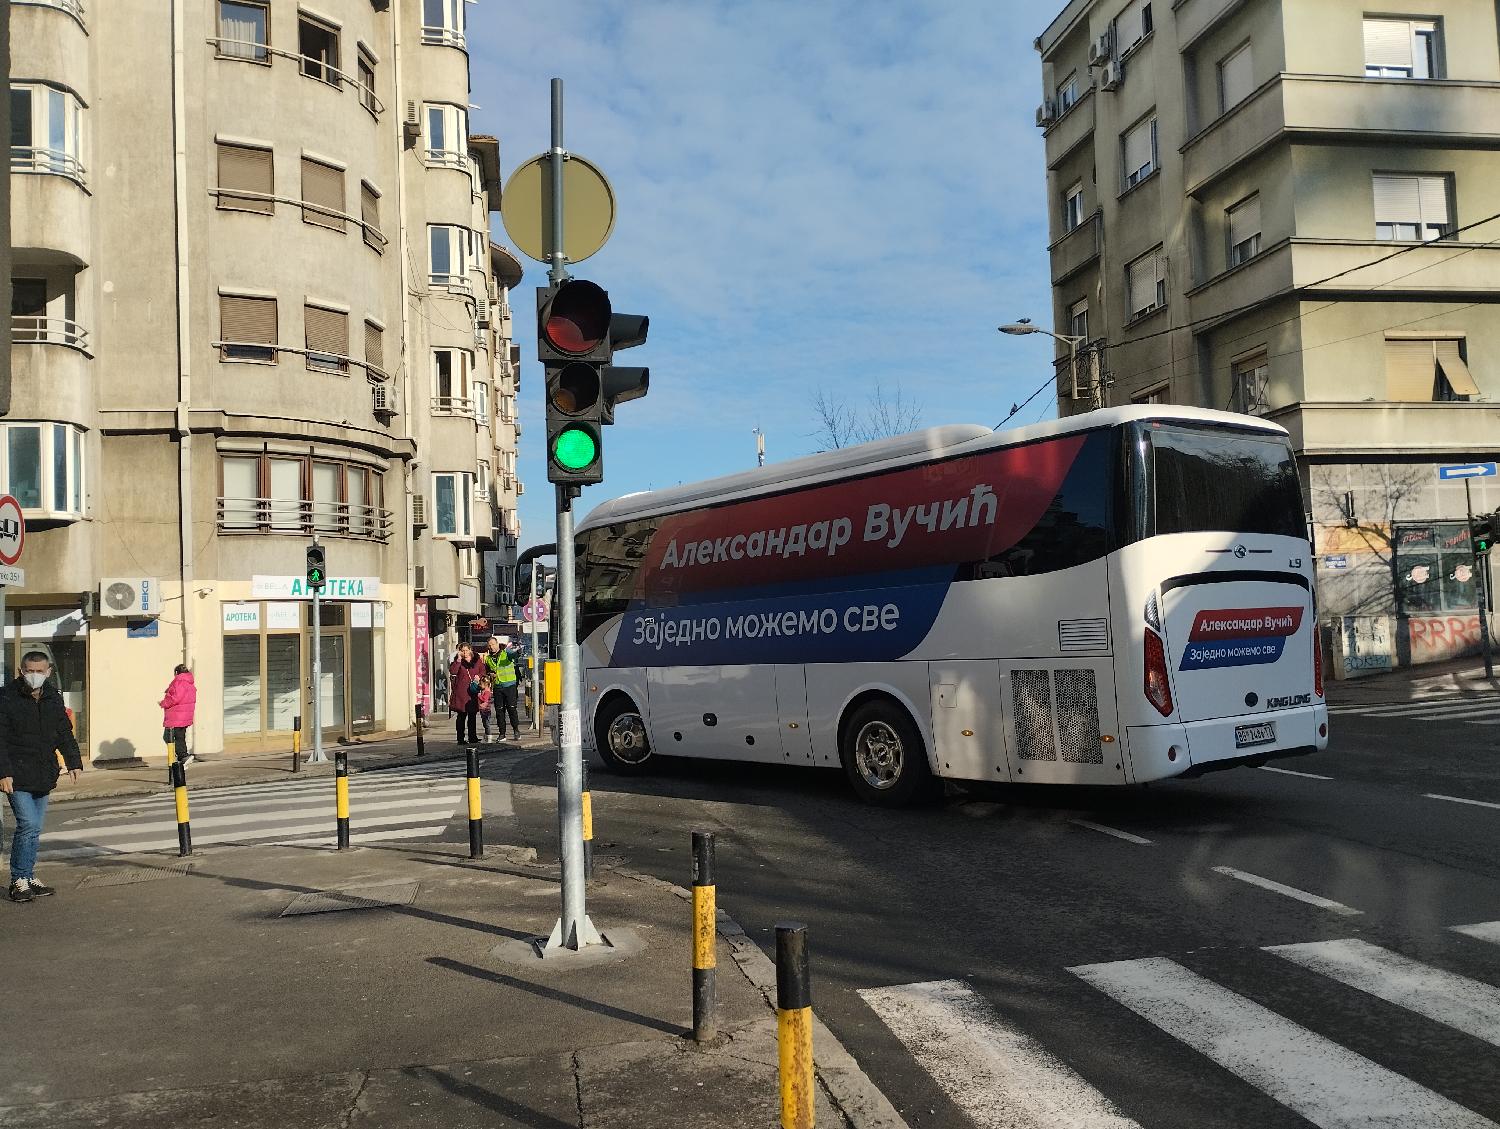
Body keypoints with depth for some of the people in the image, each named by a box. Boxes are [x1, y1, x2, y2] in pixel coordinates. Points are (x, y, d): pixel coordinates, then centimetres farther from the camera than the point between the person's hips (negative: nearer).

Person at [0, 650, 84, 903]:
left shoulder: (53, 698, 9)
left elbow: (64, 734, 14)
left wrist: (74, 762, 3)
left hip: (43, 775, 6)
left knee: (34, 829, 12)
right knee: (29, 824, -13)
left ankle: (29, 878, 22)